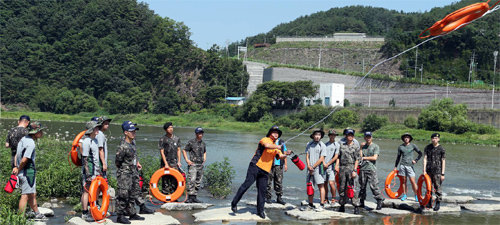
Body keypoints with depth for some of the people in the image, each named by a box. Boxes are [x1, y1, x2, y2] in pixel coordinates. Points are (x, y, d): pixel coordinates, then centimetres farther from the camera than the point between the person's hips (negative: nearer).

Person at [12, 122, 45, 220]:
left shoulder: (23, 139, 10)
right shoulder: (31, 144, -20)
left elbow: (17, 154, 14)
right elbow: (24, 160, -22)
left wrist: (16, 167, 10)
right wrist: (18, 170, -9)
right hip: (28, 172, -10)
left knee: (32, 194, 19)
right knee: (25, 195, -4)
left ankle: (37, 214, 30)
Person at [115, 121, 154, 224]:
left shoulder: (132, 142, 5)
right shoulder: (123, 147, -23)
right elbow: (117, 161, -16)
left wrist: (137, 163, 16)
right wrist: (126, 168, -5)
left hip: (133, 173, 9)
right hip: (124, 175, -9)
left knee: (133, 194, 15)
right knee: (123, 195, -4)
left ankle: (132, 214, 25)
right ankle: (120, 216, 5)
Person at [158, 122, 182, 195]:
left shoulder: (177, 138, 10)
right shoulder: (162, 139, -4)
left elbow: (178, 150, 14)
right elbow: (162, 152, -7)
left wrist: (179, 161, 5)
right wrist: (166, 164, -13)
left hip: (175, 163, 4)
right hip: (166, 163, -4)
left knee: (175, 182, 3)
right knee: (166, 182, -3)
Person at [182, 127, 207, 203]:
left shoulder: (203, 143, 15)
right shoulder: (191, 142, -3)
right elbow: (184, 150, 1)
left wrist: (204, 159, 16)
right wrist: (187, 160, -7)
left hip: (200, 165, 6)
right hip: (193, 164, -6)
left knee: (198, 182, 7)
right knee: (192, 180, -16)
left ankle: (194, 197, 13)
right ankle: (190, 197, -17)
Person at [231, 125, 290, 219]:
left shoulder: (276, 147, 22)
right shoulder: (265, 139, 3)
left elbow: (280, 156, 7)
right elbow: (267, 145, -20)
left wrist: (285, 154, -14)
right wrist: (279, 147, -17)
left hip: (265, 171, 6)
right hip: (256, 166, -6)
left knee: (262, 190, 3)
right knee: (247, 184, -13)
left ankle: (260, 210, 12)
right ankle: (234, 203, -5)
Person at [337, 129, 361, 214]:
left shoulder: (356, 146, 3)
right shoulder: (341, 145, 14)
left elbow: (357, 160, -2)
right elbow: (338, 157, 15)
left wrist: (354, 170, -10)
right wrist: (337, 166, 2)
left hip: (351, 167, -4)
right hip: (342, 168, 4)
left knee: (352, 188, -9)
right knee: (342, 187, 8)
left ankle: (356, 206, -7)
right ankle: (342, 205, 18)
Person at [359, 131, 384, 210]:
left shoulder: (375, 146, 3)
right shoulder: (363, 146, 16)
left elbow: (375, 157, -7)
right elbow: (360, 156, 7)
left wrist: (364, 158, -3)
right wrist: (361, 147, -4)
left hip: (371, 169, -4)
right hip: (363, 169, 4)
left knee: (374, 186, -12)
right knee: (362, 186, 8)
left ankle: (380, 201, -7)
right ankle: (361, 203, 16)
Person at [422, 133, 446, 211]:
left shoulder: (441, 149, -2)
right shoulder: (427, 147, 6)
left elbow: (443, 161, -2)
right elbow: (425, 158, 3)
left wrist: (443, 173, -5)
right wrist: (424, 170, -5)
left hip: (437, 170, -3)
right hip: (429, 170, 4)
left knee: (437, 187, -4)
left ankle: (438, 203, 4)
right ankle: (429, 203, 19)